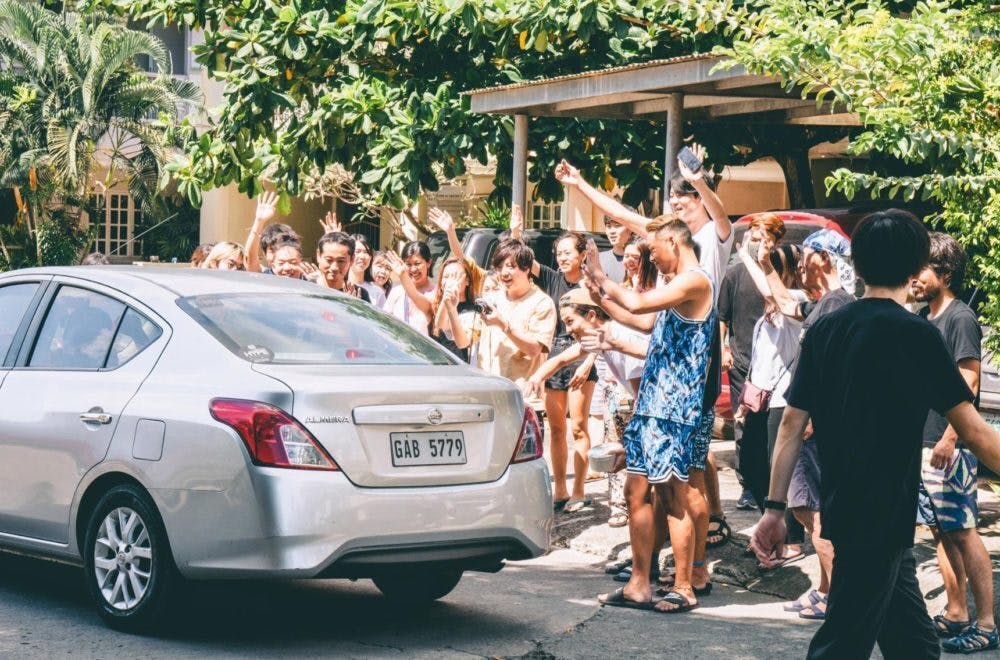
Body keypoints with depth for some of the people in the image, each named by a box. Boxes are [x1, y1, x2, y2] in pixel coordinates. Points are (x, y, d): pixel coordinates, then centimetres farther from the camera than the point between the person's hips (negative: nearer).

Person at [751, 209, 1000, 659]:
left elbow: (791, 424, 4)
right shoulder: (916, 336, -13)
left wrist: (774, 508, 8)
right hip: (881, 521, -7)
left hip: (844, 515, 7)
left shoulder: (824, 330, 4)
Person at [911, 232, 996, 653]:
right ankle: (956, 615, 18)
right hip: (920, 442, 8)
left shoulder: (961, 318, -9)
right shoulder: (920, 319, 14)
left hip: (949, 444, -8)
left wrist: (949, 438, -20)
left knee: (963, 531, -8)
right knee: (942, 531, 11)